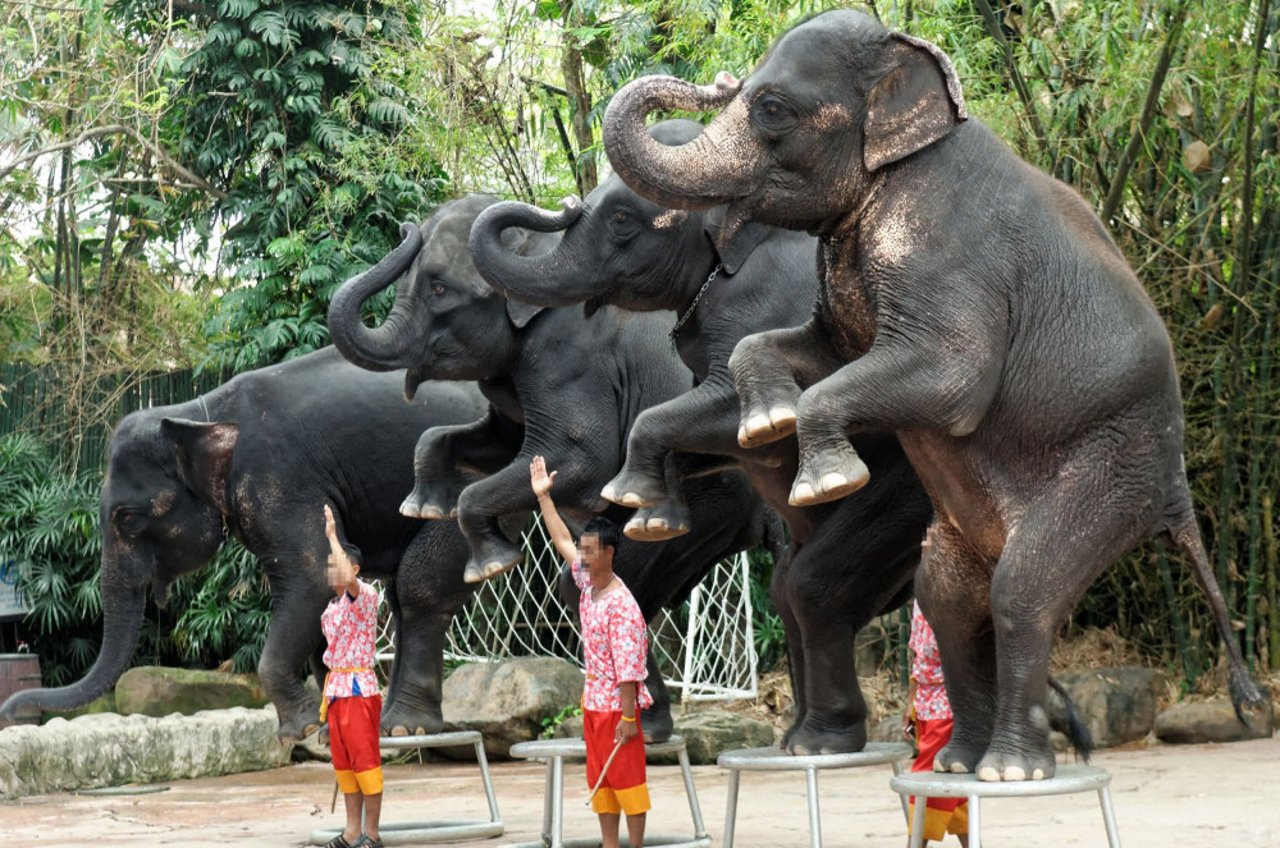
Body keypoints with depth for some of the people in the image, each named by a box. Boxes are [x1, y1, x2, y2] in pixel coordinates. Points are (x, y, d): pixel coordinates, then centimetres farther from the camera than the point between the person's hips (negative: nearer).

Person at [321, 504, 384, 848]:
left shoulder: (365, 597, -9)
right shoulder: (331, 607, 16)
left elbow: (348, 579, -32)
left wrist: (332, 536, -24)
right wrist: (326, 696, 18)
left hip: (359, 689, -9)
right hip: (337, 689, 9)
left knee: (366, 761, -5)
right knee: (343, 763, 9)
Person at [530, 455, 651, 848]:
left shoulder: (621, 606, -21)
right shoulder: (587, 583, 3)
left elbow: (628, 667, -22)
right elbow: (562, 541, 15)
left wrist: (628, 716, -22)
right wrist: (543, 496, 14)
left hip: (617, 705, -9)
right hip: (593, 701, 9)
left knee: (627, 779, -2)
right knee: (600, 781, 11)